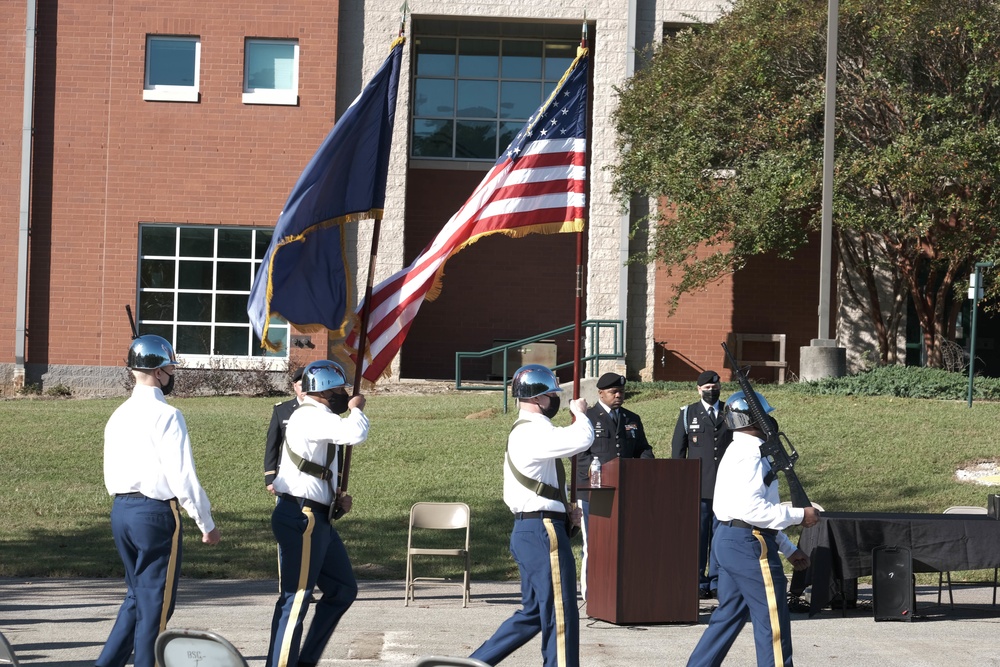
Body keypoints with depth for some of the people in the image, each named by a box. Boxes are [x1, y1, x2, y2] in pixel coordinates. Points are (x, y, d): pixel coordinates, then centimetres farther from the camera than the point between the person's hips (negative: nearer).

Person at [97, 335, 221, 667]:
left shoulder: (119, 415, 10)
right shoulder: (166, 415, -14)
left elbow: (112, 474, 14)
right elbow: (183, 477, -16)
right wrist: (207, 524, -8)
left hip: (120, 509, 8)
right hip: (156, 513, -8)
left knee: (137, 597, 19)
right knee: (155, 603, 3)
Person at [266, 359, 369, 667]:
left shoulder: (318, 418, 20)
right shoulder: (310, 416, -14)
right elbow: (355, 434, -30)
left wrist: (336, 498, 14)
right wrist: (357, 409, -9)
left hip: (317, 519, 11)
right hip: (301, 517, -11)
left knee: (342, 589, 15)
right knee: (295, 598, -8)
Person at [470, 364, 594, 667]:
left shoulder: (523, 432, 19)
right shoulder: (533, 432, -15)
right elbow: (582, 438, -29)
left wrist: (562, 510, 14)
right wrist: (580, 412, -6)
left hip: (527, 531, 11)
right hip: (543, 531, -11)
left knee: (533, 613, 16)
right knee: (560, 616, -5)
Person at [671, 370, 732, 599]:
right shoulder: (688, 414, 9)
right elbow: (677, 450, 8)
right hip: (698, 487, -2)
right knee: (697, 537, -3)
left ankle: (717, 582, 8)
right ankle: (698, 584, 1)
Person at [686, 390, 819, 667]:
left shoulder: (737, 452, 19)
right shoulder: (750, 455, -14)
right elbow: (751, 507, -24)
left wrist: (788, 549, 20)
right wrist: (799, 515, -17)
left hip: (728, 539, 10)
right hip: (749, 543, -10)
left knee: (729, 616, 15)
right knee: (772, 620, -4)